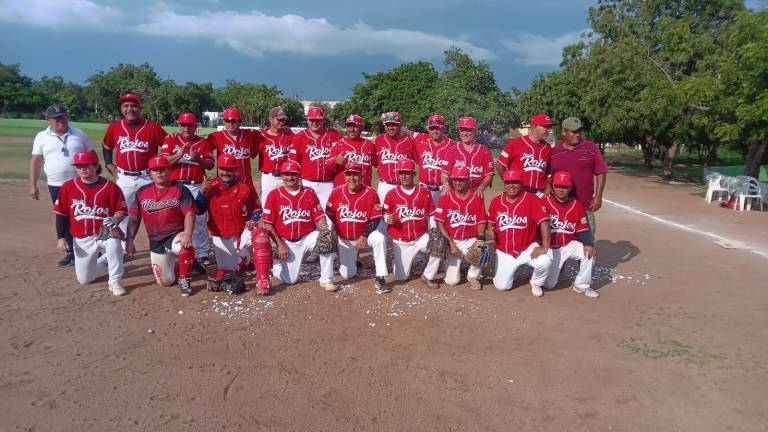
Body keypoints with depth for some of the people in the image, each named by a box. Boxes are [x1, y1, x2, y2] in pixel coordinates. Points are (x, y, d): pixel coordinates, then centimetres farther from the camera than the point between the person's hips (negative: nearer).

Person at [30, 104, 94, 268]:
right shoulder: (42, 137, 3)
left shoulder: (79, 134, 3)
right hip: (56, 186, 1)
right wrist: (33, 185, 1)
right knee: (65, 220, 7)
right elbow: (36, 161, 4)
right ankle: (72, 253, 16)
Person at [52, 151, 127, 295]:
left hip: (105, 234, -3)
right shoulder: (68, 187, 0)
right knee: (84, 280, 7)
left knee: (114, 243, -41)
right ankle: (104, 260, 38)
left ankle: (115, 281, -23)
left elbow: (122, 210, -3)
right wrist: (61, 237, -2)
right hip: (82, 240, 3)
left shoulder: (110, 186, -6)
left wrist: (115, 220, -25)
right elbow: (61, 214, 5)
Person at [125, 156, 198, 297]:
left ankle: (184, 280, -15)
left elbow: (189, 213, -16)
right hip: (155, 242, 4)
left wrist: (187, 233, -33)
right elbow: (134, 219, 8)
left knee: (186, 247, -41)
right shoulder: (142, 192, 5)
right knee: (166, 282, 7)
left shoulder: (180, 190, -6)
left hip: (176, 236, -4)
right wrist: (129, 240, -1)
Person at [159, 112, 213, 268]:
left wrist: (198, 159, -16)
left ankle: (202, 254, 8)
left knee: (199, 220, 0)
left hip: (195, 186, 0)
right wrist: (180, 154, -20)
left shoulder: (203, 143, 10)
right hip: (174, 185, 0)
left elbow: (210, 165, 3)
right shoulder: (170, 140, 7)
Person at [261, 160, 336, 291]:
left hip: (308, 237, 1)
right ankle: (278, 264, 28)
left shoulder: (309, 192, 2)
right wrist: (280, 244, -9)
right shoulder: (274, 195, -3)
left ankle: (326, 279, -17)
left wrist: (324, 227, -24)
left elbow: (319, 216, -1)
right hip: (287, 242, -1)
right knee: (289, 280, -8)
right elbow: (268, 224, -3)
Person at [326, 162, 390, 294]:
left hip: (364, 235, -2)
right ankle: (352, 258, 36)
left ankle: (380, 279, -28)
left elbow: (375, 219, -13)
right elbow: (329, 215, 3)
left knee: (380, 238, -35)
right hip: (344, 239, 2)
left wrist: (364, 236, -22)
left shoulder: (370, 194, -14)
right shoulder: (336, 192, -8)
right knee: (347, 274, 0)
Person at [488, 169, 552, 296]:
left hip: (528, 248, -2)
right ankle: (509, 271, 34)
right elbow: (491, 223, 13)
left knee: (545, 262, -31)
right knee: (501, 286, -3)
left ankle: (536, 283, 3)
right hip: (504, 252, 3)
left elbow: (544, 221, -17)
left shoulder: (531, 199, -11)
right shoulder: (495, 201, 0)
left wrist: (545, 247, -24)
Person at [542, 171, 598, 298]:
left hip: (570, 245, 3)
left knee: (589, 252, -25)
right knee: (549, 284, -7)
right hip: (550, 247, -3)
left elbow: (583, 229, -2)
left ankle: (582, 285, -4)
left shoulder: (576, 205, -1)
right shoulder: (544, 202, -12)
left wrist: (588, 244, -21)